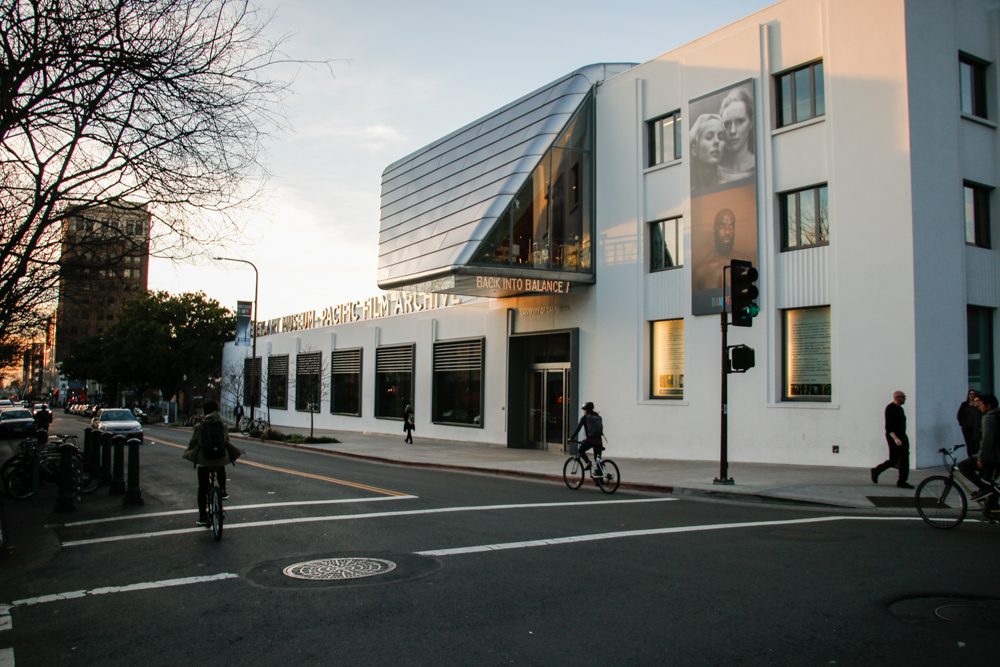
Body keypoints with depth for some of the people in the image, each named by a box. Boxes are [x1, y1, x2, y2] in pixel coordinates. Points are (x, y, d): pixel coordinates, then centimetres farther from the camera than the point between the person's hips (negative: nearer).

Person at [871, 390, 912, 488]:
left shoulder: (900, 409, 14)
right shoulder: (890, 408, -14)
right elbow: (888, 427, -20)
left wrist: (902, 437, 19)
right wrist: (896, 439, -27)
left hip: (902, 436, 9)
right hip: (893, 436, -9)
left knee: (905, 459, 1)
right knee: (894, 460, -6)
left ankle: (902, 482, 4)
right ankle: (876, 471, 15)